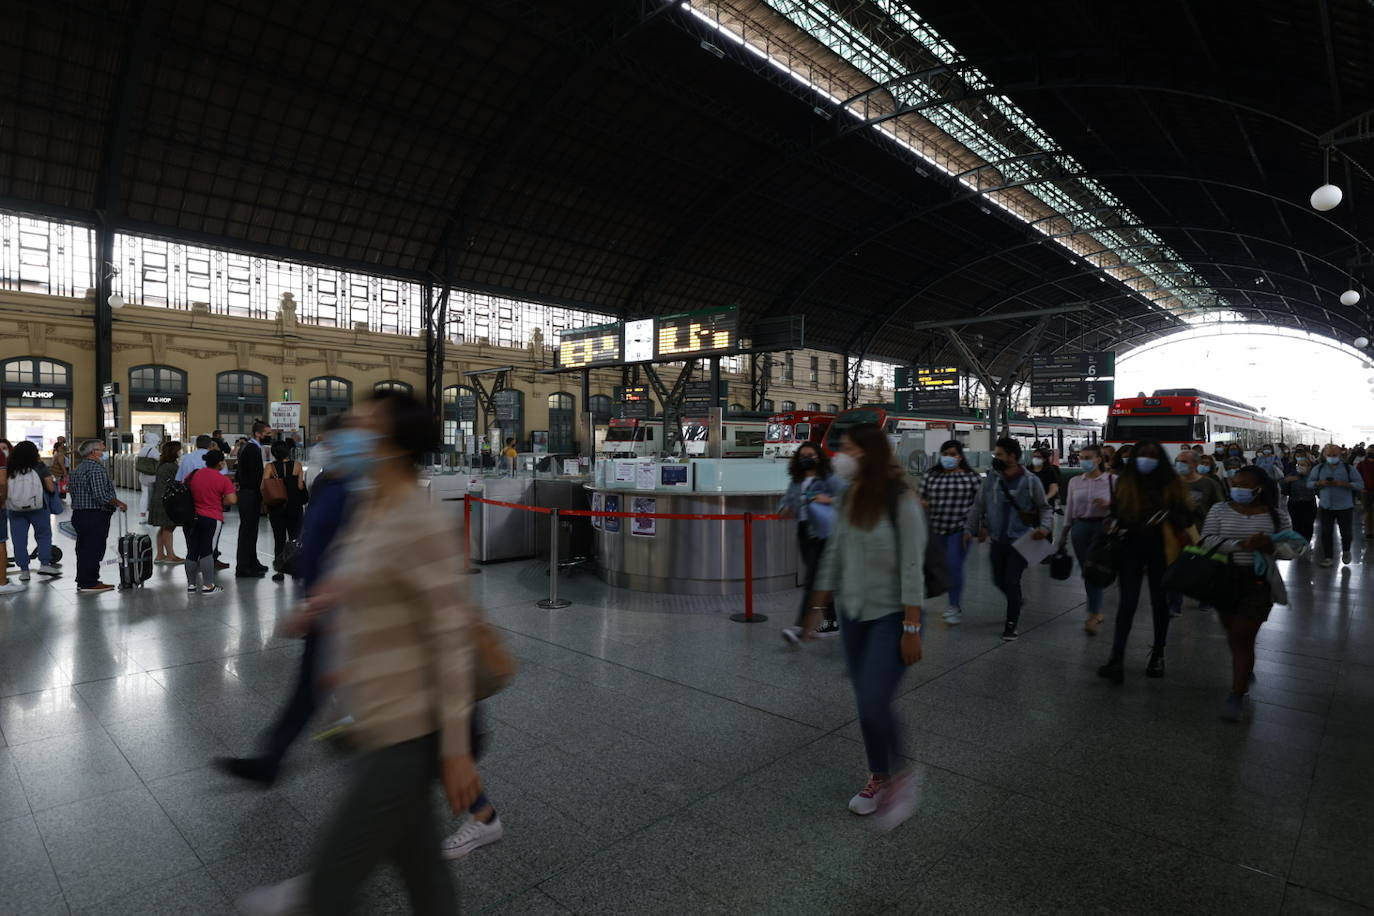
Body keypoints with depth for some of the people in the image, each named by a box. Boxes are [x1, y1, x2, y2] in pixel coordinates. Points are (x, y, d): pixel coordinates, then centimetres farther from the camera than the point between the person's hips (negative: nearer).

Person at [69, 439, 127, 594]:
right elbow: (102, 496, -24)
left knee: (83, 549, 16)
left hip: (78, 514, 10)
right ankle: (89, 583, -2)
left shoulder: (77, 469, 16)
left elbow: (71, 491, 21)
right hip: (95, 516, -10)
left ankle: (82, 581, 24)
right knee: (93, 549, -5)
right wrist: (119, 503, -10)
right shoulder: (97, 468, -16)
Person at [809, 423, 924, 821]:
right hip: (853, 613, 6)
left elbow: (912, 568, -16)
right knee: (864, 704, 13)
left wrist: (912, 628, -16)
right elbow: (834, 556, 9)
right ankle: (878, 778, 34)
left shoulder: (901, 500, -16)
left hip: (890, 615, -6)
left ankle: (900, 777, 18)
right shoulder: (848, 497, 2)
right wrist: (817, 608, 10)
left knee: (874, 703, -10)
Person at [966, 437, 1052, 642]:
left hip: (1020, 540, -4)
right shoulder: (992, 479, 1)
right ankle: (1017, 601, 44)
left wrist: (1045, 527, -17)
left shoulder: (1031, 481, -7)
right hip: (998, 540, 4)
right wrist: (970, 528, 0)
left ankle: (1012, 625, 8)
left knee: (1012, 581, -5)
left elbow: (1044, 507, 0)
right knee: (999, 580, 12)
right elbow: (978, 506, 6)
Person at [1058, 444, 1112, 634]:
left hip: (1103, 526, -4)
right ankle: (1097, 609, 25)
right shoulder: (1074, 481, 8)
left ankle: (1093, 615, -4)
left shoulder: (1111, 480, -2)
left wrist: (1108, 504, -20)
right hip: (1080, 527, 4)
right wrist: (1064, 534, 13)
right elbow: (1069, 508, 12)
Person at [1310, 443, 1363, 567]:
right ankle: (1328, 557, 12)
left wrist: (1342, 484, -22)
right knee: (1326, 532, 3)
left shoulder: (1348, 468, -4)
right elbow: (1309, 482, 5)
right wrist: (1320, 483, -16)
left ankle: (1346, 552, 35)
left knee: (1345, 532, 10)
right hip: (1326, 506, 1)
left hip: (1345, 506, -1)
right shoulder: (1319, 468, 2)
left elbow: (1360, 484, -7)